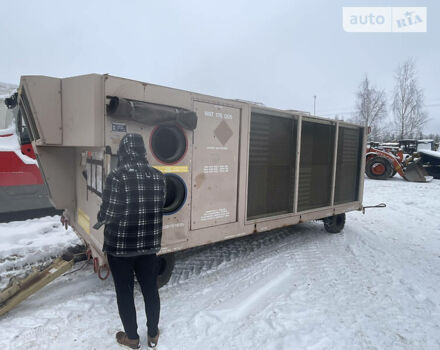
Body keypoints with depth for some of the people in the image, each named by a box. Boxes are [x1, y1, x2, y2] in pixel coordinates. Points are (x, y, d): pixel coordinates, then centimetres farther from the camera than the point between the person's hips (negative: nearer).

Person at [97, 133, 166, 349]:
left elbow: (108, 213, -15)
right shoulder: (158, 177, -4)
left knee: (124, 292, 16)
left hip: (120, 245, -4)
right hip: (149, 244, 4)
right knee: (150, 289, 19)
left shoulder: (117, 177, -19)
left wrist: (99, 218, 8)